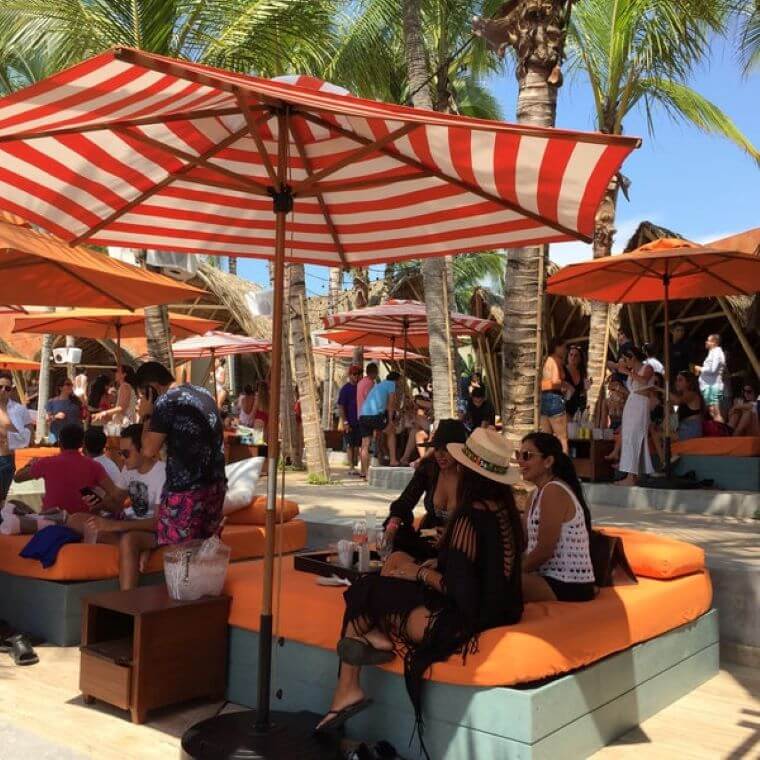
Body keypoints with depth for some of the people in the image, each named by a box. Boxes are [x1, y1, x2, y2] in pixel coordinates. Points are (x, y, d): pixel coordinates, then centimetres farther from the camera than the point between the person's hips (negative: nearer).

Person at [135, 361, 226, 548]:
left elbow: (149, 450, -11)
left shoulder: (166, 401, -11)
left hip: (185, 490, -8)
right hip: (216, 485, 8)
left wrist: (146, 417, 1)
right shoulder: (204, 394, 13)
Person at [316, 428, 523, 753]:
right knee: (397, 560, 18)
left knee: (364, 591, -3)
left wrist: (421, 573, -7)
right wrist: (432, 566, 5)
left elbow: (457, 589, -24)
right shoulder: (505, 510, 1)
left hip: (465, 618, -9)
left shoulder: (469, 516, -22)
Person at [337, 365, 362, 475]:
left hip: (360, 421, 5)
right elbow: (340, 407, -9)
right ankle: (351, 467, 2)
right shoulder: (345, 389, -6)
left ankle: (354, 465, 16)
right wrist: (345, 422, -15)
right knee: (350, 445, -1)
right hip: (350, 422, -5)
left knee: (357, 445, 8)